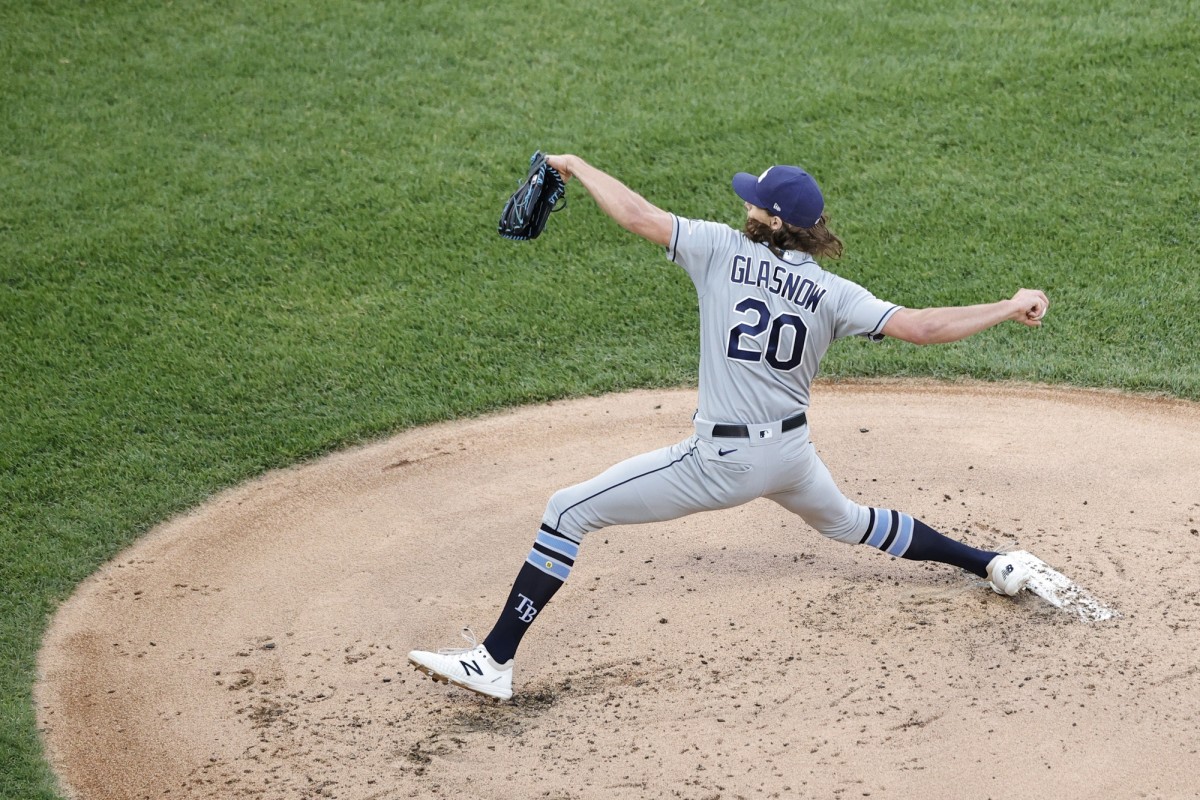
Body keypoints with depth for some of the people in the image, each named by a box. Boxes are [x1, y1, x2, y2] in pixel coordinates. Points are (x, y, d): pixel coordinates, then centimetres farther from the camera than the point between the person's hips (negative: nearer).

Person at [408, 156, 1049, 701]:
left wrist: (576, 167, 6)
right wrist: (1011, 308, 2)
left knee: (568, 511, -3)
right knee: (847, 523, 37)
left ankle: (495, 661, -10)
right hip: (790, 454, 6)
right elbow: (921, 326, -8)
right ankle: (989, 564, 47)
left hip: (720, 462, -6)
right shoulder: (832, 294, -2)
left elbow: (637, 215, -10)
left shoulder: (725, 251, -9)